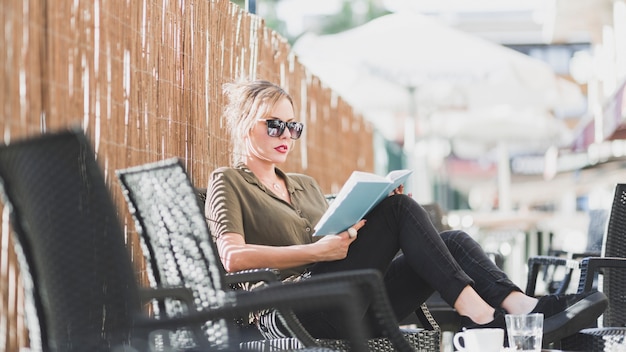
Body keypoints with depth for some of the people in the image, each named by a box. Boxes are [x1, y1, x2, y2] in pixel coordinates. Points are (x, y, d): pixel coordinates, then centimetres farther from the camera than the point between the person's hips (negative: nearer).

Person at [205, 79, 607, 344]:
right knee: (399, 208, -21)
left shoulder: (306, 186, 29)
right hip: (292, 314, -7)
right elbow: (233, 257, -10)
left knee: (452, 240, -12)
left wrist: (366, 227, 2)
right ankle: (476, 311, -28)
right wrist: (317, 251, -18)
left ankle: (523, 305, -34)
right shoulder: (228, 183, 7)